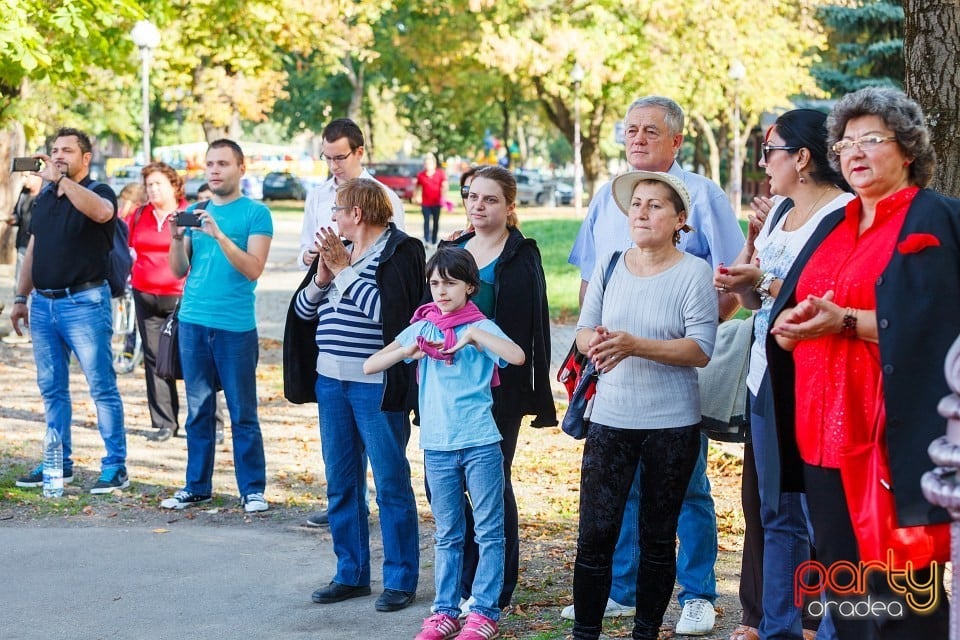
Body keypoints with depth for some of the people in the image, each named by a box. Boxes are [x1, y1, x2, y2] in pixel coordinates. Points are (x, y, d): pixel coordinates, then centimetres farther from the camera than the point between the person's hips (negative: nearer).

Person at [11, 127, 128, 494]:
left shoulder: (98, 192, -5)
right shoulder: (45, 198, 15)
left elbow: (101, 211, -31)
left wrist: (59, 178, -31)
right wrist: (21, 298, 18)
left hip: (84, 302, -7)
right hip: (43, 303, 7)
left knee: (102, 387, -4)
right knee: (51, 388, 11)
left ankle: (116, 466, 0)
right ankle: (58, 463, 19)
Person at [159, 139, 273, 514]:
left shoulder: (256, 213, -1)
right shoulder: (194, 212, 13)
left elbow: (253, 269, -11)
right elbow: (179, 270, 11)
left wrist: (218, 235, -20)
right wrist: (176, 238, -7)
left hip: (235, 326, -5)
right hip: (193, 322, 5)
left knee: (243, 413, 0)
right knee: (199, 410, 10)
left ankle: (252, 489, 6)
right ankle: (197, 486, 16)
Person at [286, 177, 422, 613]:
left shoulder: (399, 251, -8)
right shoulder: (336, 249, 13)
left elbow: (384, 309, -22)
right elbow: (303, 309, 11)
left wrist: (343, 267, -17)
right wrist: (322, 274, -7)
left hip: (376, 385, -8)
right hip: (331, 381, 8)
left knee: (390, 482, -1)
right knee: (340, 483, 12)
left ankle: (401, 578, 7)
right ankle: (351, 573, 22)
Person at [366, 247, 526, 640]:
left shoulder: (481, 327, -3)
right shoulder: (421, 328, 6)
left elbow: (517, 356, -22)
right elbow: (370, 366, 2)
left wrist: (475, 335, -24)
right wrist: (407, 351, -13)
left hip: (480, 444, -3)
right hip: (437, 447, 3)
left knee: (488, 532, 3)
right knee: (447, 535, 12)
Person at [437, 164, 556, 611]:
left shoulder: (520, 256, -6)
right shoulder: (452, 249, 13)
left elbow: (530, 329, -9)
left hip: (497, 388, -6)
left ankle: (495, 589, 14)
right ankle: (465, 580, 21)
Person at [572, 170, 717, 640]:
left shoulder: (693, 272, -7)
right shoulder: (609, 265, 5)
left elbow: (701, 350, -14)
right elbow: (583, 331, 6)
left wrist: (635, 345, -25)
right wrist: (596, 343, -18)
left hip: (673, 425, -2)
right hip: (611, 419, 3)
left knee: (658, 536, 9)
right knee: (594, 533, -1)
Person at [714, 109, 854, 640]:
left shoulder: (845, 214, -12)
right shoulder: (781, 209, 15)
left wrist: (764, 284, -19)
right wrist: (740, 283, -2)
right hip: (768, 376, 9)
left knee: (818, 512, -4)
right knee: (776, 513, 14)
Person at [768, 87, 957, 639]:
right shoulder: (835, 226, 18)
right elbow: (785, 322, 14)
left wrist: (845, 321, -23)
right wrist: (793, 322, -8)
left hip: (892, 431, -7)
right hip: (823, 428, 7)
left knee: (897, 591, -5)